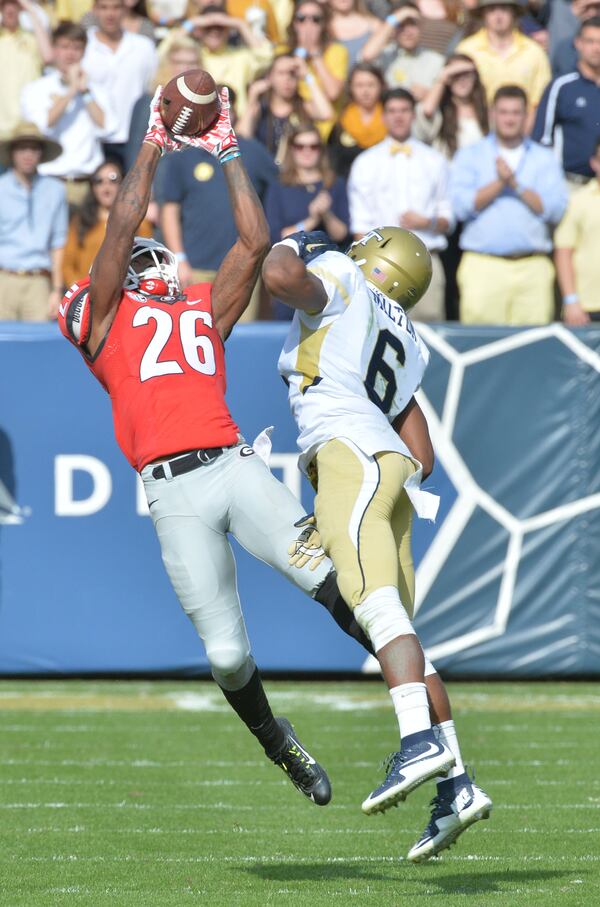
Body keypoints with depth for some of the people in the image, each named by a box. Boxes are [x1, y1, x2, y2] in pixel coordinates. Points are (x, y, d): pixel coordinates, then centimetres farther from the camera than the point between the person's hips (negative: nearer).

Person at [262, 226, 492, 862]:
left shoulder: (342, 285, 10)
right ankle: (456, 785, -3)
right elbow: (424, 458, 29)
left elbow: (281, 278, -12)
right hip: (396, 471, 9)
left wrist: (294, 248, 10)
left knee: (374, 601, -24)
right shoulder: (404, 347, 32)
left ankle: (420, 738, -43)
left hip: (350, 450, -9)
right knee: (395, 629, 4)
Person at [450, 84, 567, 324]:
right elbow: (461, 205, -2)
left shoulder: (545, 159, 14)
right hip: (483, 266, -1)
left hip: (532, 268, 1)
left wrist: (516, 185, -6)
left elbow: (555, 209, 1)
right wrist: (499, 183, -10)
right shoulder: (469, 156, 12)